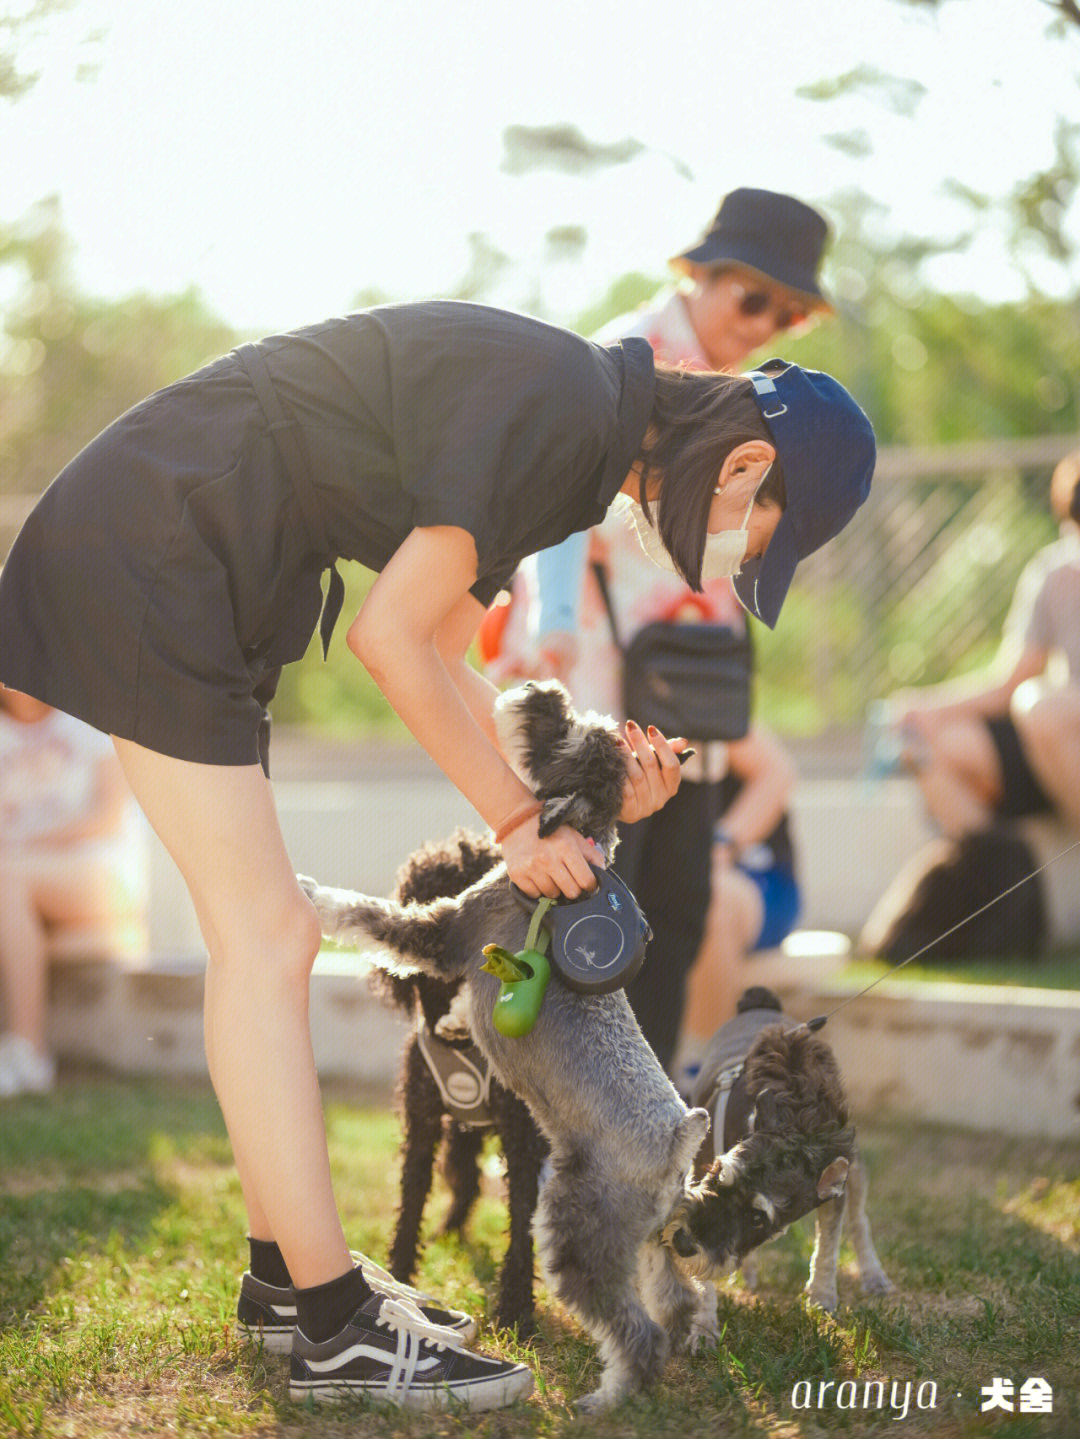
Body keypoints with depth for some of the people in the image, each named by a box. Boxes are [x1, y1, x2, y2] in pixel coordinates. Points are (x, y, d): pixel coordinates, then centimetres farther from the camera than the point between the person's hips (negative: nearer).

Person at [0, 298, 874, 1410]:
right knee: (266, 936, -8)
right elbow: (389, 637, -17)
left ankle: (286, 1268, 23)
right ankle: (338, 1331, -3)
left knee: (261, 934, 13)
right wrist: (520, 818, -8)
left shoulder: (567, 418, 12)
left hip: (177, 569, 10)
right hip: (145, 555, -10)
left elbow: (441, 658, 14)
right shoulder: (565, 403, -18)